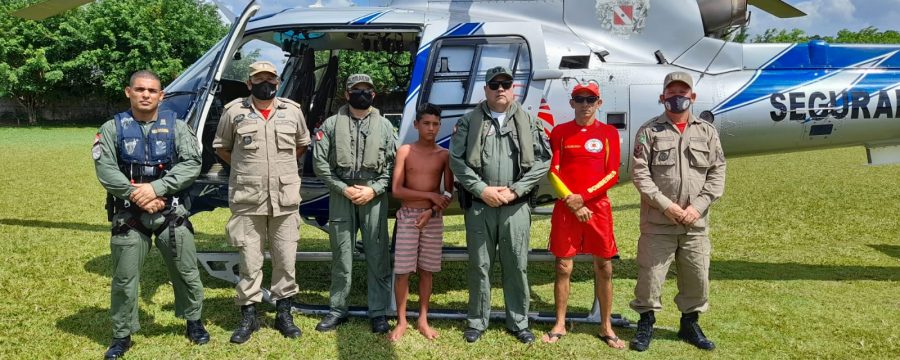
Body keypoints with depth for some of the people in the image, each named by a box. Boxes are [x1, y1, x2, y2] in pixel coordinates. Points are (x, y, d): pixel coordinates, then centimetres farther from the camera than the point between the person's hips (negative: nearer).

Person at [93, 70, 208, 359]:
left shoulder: (176, 127, 1)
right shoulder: (112, 129, 1)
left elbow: (192, 165, -9)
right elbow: (105, 171, -8)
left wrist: (155, 188, -18)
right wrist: (137, 195, -16)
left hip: (172, 213, 0)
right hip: (129, 215, 0)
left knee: (186, 272, 9)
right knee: (124, 279, 7)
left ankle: (194, 321, 30)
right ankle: (122, 335, 23)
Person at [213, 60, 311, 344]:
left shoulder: (292, 111, 5)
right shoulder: (234, 111, 0)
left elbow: (302, 144, 21)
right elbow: (220, 147, 12)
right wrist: (244, 168, 6)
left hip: (285, 200, 2)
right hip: (247, 201, -1)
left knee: (286, 259, 7)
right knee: (249, 261, 5)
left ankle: (284, 314, 21)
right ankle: (248, 317, 17)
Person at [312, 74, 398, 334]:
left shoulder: (384, 125, 7)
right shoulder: (332, 124, 5)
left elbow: (394, 164, 4)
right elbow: (319, 162, 1)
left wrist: (373, 189, -9)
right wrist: (343, 188, -8)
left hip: (374, 196, 0)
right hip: (341, 195, 0)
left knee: (378, 256, 2)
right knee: (341, 256, 7)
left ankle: (378, 312, 11)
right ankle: (338, 310, 19)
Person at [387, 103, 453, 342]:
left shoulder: (444, 155, 2)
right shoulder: (405, 151, -2)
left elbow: (449, 194, 1)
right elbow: (396, 190, -7)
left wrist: (431, 211, -14)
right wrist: (430, 195, -12)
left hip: (433, 218, 1)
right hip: (407, 216, -1)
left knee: (426, 271, 8)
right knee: (402, 271, -1)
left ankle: (423, 319, 19)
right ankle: (401, 321, 12)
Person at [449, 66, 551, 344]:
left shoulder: (528, 122, 7)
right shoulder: (469, 121, 5)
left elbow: (543, 159, 1)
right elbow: (456, 159, -1)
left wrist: (515, 190, -8)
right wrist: (482, 190, -10)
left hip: (516, 206, 0)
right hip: (479, 205, 0)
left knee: (516, 265, 7)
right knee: (479, 265, 7)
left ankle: (519, 322, 20)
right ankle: (477, 321, 21)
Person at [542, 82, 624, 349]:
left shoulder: (609, 133, 4)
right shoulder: (560, 132, 3)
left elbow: (613, 174, -2)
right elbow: (552, 171, -2)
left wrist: (584, 196, -12)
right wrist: (572, 202, -12)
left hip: (598, 206, 1)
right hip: (565, 207, 0)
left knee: (604, 268, 4)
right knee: (563, 267, 4)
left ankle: (606, 327, 17)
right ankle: (560, 325, 16)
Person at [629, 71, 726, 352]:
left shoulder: (707, 132, 10)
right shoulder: (649, 131, 1)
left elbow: (717, 174, 5)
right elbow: (640, 173, -6)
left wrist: (698, 206, -8)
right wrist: (665, 205, -14)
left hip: (696, 223, 3)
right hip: (657, 221, -3)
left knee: (697, 276, 11)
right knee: (650, 273, 2)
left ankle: (690, 324, 30)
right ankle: (646, 322, 20)